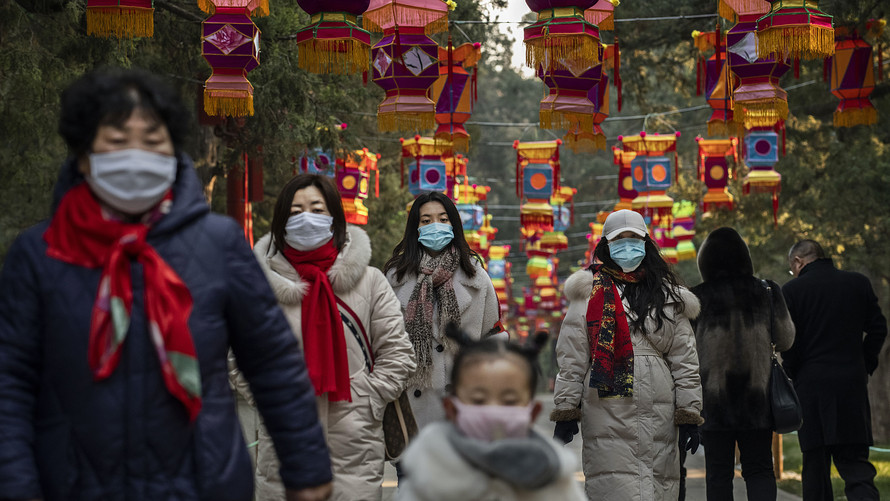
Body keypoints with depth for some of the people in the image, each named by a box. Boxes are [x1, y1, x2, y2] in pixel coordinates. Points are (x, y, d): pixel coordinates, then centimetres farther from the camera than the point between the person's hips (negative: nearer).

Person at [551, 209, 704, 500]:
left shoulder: (668, 296, 16)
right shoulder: (590, 292, 8)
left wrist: (689, 415, 7)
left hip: (658, 412, 3)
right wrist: (566, 412, 0)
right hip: (607, 408, -3)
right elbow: (571, 358, 6)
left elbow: (684, 359, 14)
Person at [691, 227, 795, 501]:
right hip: (757, 396, 1)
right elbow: (785, 340, 4)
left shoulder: (697, 298, -6)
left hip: (713, 398, -1)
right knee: (759, 468, 7)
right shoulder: (766, 291, -1)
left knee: (718, 473, 6)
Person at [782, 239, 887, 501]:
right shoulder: (859, 283, 7)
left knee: (815, 462, 6)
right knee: (854, 460, 1)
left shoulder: (792, 290, -3)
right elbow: (878, 328, 8)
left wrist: (793, 374, 8)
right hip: (853, 385, 2)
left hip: (811, 384, -2)